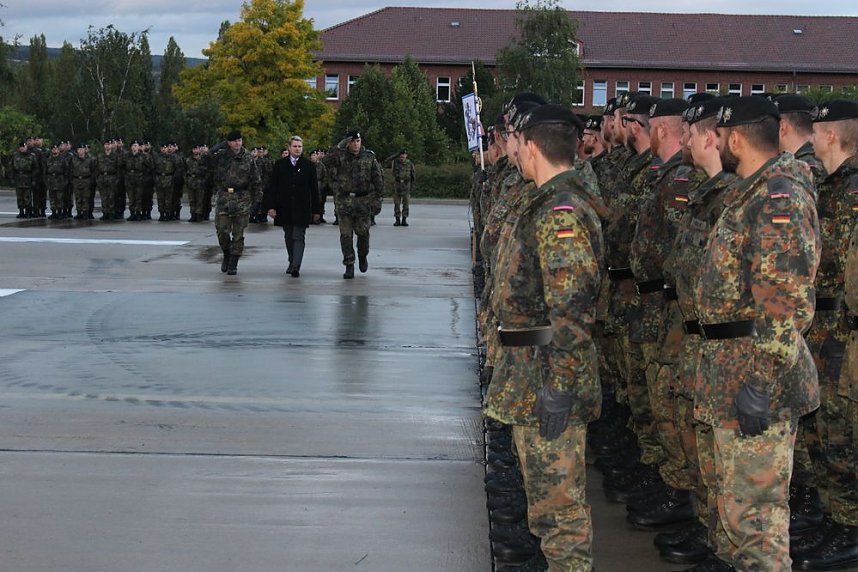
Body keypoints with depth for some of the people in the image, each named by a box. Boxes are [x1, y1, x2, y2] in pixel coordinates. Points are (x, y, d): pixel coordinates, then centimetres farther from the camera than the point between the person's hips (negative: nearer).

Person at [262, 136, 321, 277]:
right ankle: (292, 263, 25)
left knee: (299, 237, -8)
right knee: (289, 237, 12)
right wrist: (270, 206, -6)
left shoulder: (309, 166, 2)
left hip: (302, 209, -2)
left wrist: (316, 210, 4)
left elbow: (314, 189, 5)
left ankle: (296, 267, -13)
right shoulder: (280, 165, 4)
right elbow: (271, 187, 3)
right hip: (284, 209, 2)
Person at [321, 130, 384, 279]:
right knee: (346, 234, -2)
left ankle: (363, 256, 31)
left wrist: (378, 198, -3)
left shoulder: (369, 157, 4)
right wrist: (339, 148, -26)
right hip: (344, 201, 0)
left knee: (362, 232, 2)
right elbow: (326, 162, -18)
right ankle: (349, 266, 4)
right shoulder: (341, 156, 1)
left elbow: (378, 178, 4)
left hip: (363, 201, 0)